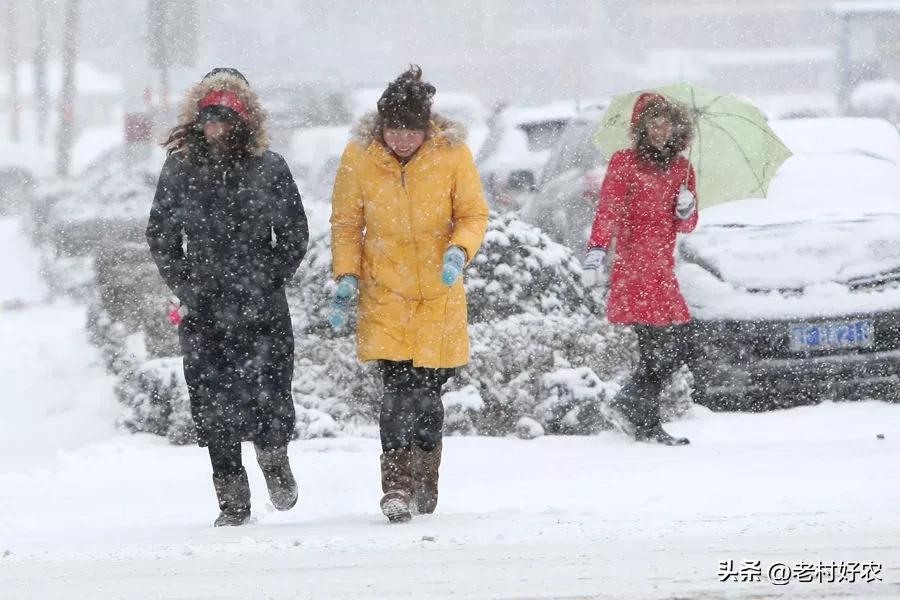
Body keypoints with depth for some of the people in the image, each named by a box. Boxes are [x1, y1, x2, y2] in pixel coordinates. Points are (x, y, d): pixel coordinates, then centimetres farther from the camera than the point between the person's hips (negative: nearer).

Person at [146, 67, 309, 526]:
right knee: (213, 403, -2)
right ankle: (232, 500, 9)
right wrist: (185, 287, 3)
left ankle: (274, 456, 26)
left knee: (269, 394, -7)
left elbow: (294, 235, 6)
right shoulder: (179, 169, 4)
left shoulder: (269, 168, 1)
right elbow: (160, 236, 12)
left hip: (262, 310, -1)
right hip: (203, 312, 1)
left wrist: (267, 281, -2)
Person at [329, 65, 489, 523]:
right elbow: (345, 224, 4)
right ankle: (397, 487, -16)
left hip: (439, 295, 1)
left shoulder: (452, 154, -7)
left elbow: (474, 215, 1)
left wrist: (458, 250, -19)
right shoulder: (359, 158, -6)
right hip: (384, 293, -1)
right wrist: (347, 277, -7)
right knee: (397, 387, -16)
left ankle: (425, 484, 27)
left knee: (428, 390, 7)